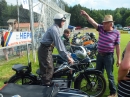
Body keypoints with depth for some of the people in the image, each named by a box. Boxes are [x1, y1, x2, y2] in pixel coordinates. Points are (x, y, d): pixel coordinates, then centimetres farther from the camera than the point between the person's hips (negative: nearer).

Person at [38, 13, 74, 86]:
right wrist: (67, 57, -28)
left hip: (48, 50, 10)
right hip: (45, 51, -10)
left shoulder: (56, 29, 13)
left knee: (50, 69, 17)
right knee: (47, 71, -5)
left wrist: (67, 54, 12)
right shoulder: (54, 29, -20)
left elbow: (60, 43, 16)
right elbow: (59, 45, -27)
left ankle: (49, 85, 30)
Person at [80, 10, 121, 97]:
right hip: (99, 55, 5)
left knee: (110, 75, 2)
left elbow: (117, 46, -6)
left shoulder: (116, 32, -8)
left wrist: (118, 59, -6)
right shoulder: (101, 28, 1)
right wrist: (86, 15, -27)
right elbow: (93, 22, -10)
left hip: (109, 56, -5)